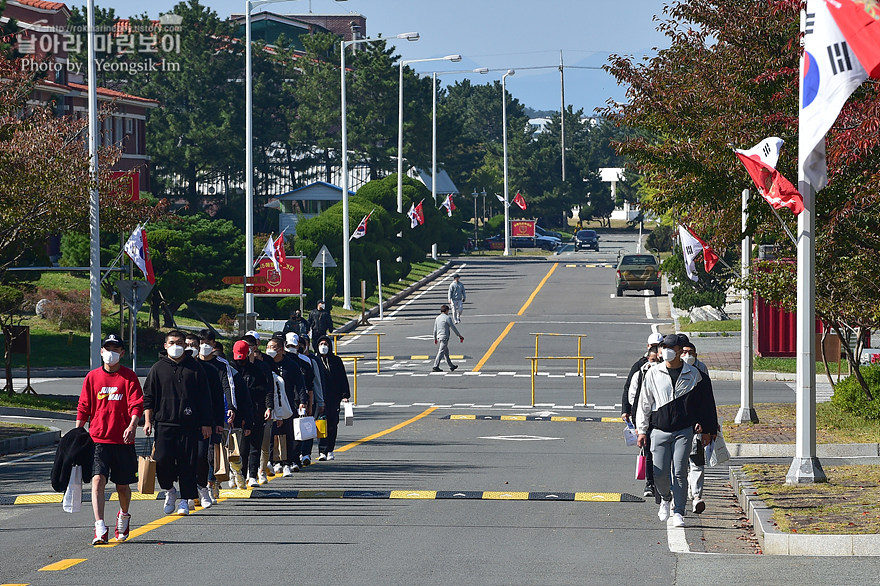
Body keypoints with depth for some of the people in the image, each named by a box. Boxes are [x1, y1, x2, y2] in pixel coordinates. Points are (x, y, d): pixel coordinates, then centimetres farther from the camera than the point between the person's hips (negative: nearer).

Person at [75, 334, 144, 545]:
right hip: (97, 439, 0)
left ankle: (124, 515, 40)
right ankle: (100, 529, -22)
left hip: (122, 440, 0)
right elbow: (83, 407, 12)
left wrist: (132, 425, -23)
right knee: (98, 480, -16)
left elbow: (136, 404, -6)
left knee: (122, 485, 10)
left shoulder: (129, 377, 3)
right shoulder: (92, 377, 8)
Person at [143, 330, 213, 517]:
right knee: (162, 459, -10)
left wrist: (206, 423, 4)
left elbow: (204, 398, 9)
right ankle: (169, 490, 15)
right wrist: (148, 420, 1)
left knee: (187, 463, -1)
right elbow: (148, 396, 11)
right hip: (164, 423, 0)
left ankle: (184, 500, 7)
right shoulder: (158, 368, 9)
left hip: (189, 424, 0)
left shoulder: (194, 367, 7)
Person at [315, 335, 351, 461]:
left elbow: (343, 379, 11)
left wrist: (345, 395, 2)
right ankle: (322, 452, -12)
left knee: (333, 424, 3)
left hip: (334, 398, 2)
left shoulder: (336, 361, 10)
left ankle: (330, 451, 12)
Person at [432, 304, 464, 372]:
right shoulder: (447, 318, -11)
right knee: (441, 352, -9)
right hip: (444, 337, -8)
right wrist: (460, 336, 0)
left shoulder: (437, 318, 10)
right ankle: (435, 366, -14)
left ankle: (451, 366, 25)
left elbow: (435, 329, 16)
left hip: (439, 337, 8)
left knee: (446, 352, 16)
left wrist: (435, 338, 27)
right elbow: (453, 328, -9)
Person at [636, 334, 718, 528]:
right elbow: (644, 403, 8)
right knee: (659, 473, -2)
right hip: (659, 430, 1)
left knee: (679, 472, -8)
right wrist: (642, 430, 6)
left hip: (684, 430, -1)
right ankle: (665, 498, 29)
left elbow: (705, 402, 12)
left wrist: (707, 429, 12)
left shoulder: (693, 374, 2)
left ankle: (678, 512, -1)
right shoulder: (653, 373, 3)